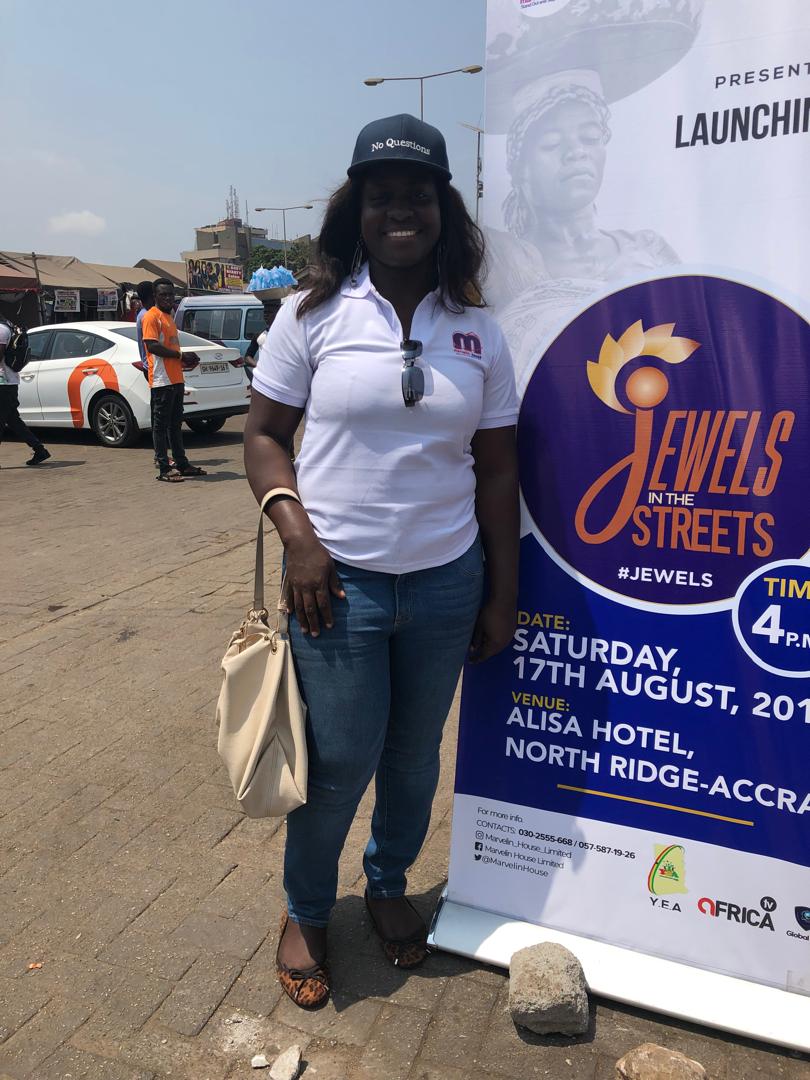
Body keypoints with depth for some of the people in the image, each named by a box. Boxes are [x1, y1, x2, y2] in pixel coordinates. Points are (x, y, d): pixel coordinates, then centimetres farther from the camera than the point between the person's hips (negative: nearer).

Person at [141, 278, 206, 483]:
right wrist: (180, 355, -16)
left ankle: (182, 464, 21)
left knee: (175, 423, 14)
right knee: (161, 425, -5)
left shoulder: (168, 317, 21)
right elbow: (152, 346, -18)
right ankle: (164, 469, -3)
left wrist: (186, 360, 9)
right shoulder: (151, 316, -7)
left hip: (176, 379, 9)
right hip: (162, 380, -9)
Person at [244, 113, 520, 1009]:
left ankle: (388, 886, 44)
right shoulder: (313, 314, -1)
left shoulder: (478, 333, 5)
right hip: (341, 581, -2)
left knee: (416, 757, 16)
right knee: (338, 765, 5)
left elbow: (496, 470, 6)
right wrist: (297, 537, -13)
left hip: (446, 583, 3)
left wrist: (502, 594, 5)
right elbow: (263, 435, 2)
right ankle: (305, 913, 34)